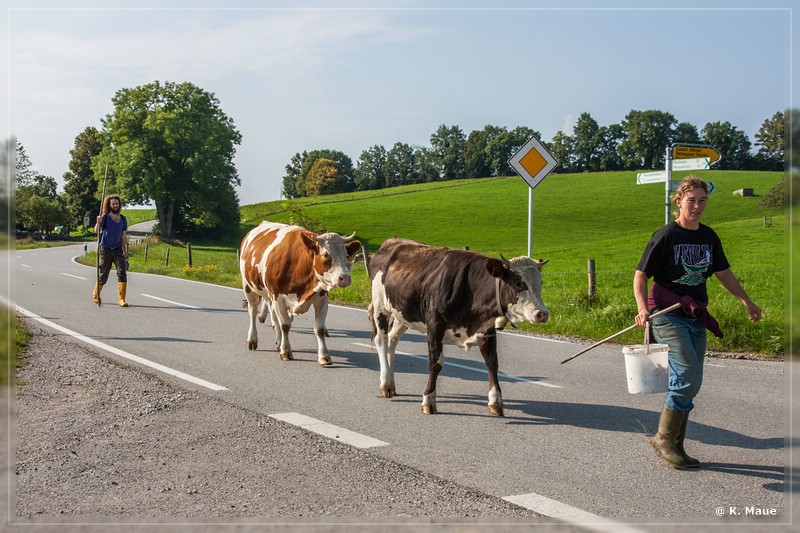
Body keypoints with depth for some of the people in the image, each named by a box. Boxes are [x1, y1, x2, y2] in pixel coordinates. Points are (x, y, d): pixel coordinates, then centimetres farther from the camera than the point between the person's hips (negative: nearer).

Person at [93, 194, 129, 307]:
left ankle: (122, 299, -14)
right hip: (105, 249, -3)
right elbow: (96, 231, -19)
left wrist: (125, 251, 13)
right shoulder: (105, 217, -6)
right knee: (103, 274, 6)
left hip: (118, 249, 3)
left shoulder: (123, 219, 8)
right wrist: (98, 222, -39)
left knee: (122, 272, -14)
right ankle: (96, 294, 32)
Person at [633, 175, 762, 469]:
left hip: (696, 316, 6)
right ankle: (664, 438, -3)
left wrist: (747, 301, 23)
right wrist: (643, 309, -23)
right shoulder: (665, 236, -9)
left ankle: (674, 446, 18)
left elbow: (723, 272, 22)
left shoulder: (708, 237, 9)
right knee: (689, 377, -18)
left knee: (686, 382, 8)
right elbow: (640, 275, -9)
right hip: (667, 315, -6)